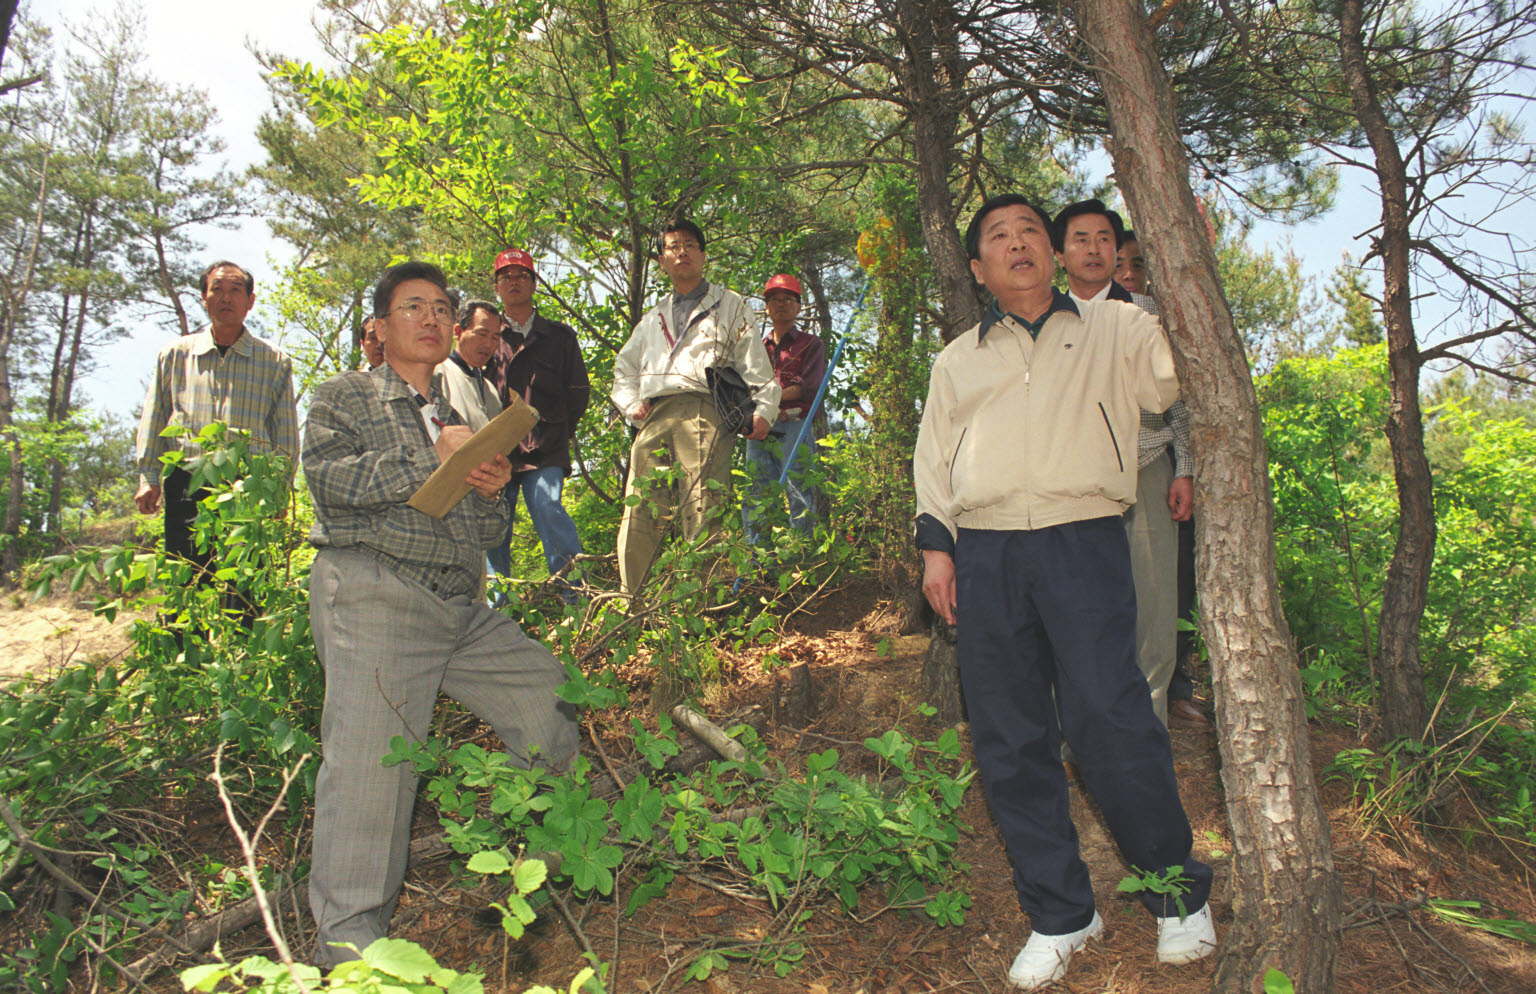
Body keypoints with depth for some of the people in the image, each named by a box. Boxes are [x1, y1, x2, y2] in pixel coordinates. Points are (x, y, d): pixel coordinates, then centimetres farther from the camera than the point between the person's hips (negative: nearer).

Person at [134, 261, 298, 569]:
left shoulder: (274, 362, 11)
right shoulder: (175, 355, 16)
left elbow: (286, 438, 10)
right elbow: (153, 422, 17)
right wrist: (148, 478, 7)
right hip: (186, 485, 2)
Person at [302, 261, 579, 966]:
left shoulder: (460, 421, 27)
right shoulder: (346, 396, 11)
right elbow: (329, 479, -9)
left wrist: (493, 492, 2)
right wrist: (433, 457, -11)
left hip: (462, 607, 6)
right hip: (373, 594, -6)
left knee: (552, 697, 2)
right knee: (372, 755, -14)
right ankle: (349, 937, -4)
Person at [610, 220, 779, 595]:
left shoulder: (730, 305, 20)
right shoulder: (653, 318, 32)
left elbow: (755, 364, 11)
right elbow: (623, 369, 36)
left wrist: (762, 410, -4)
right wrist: (632, 403, 16)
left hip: (703, 412, -4)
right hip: (653, 418, 4)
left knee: (701, 514, -16)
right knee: (638, 512, -6)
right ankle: (628, 604, -2)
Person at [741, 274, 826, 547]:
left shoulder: (810, 344, 15)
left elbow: (811, 387, -1)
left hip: (794, 429, -4)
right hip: (759, 430, 4)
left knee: (800, 500, -10)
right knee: (755, 500, -1)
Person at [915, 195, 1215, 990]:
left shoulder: (1111, 332, 14)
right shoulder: (957, 360, 21)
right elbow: (933, 455, 19)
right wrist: (935, 547, 9)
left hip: (1083, 543, -3)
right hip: (985, 555, 3)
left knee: (1110, 722, -10)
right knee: (1009, 742, 3)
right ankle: (1058, 915, 17)